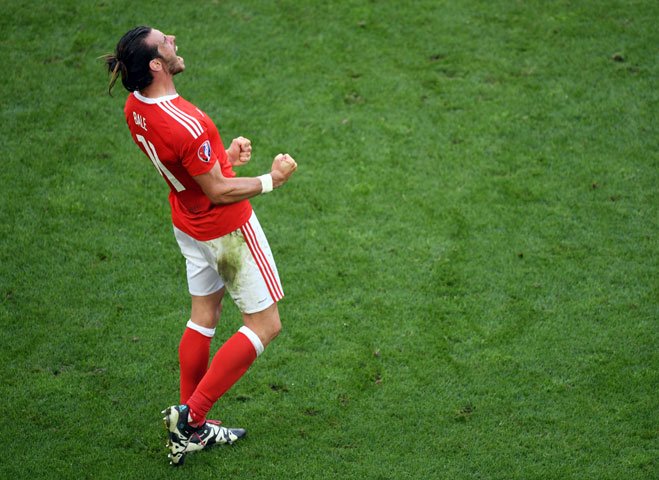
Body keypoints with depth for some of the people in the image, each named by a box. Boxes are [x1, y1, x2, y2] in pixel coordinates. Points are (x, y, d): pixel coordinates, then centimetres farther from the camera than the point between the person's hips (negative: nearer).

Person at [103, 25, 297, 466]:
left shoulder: (136, 107, -6)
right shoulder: (185, 126, -33)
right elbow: (218, 191, -22)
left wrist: (224, 156, 2)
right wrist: (272, 180, -12)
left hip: (190, 226, 9)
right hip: (227, 229, -8)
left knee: (204, 317, 19)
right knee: (265, 326, 5)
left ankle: (192, 430, 27)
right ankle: (191, 414, 3)